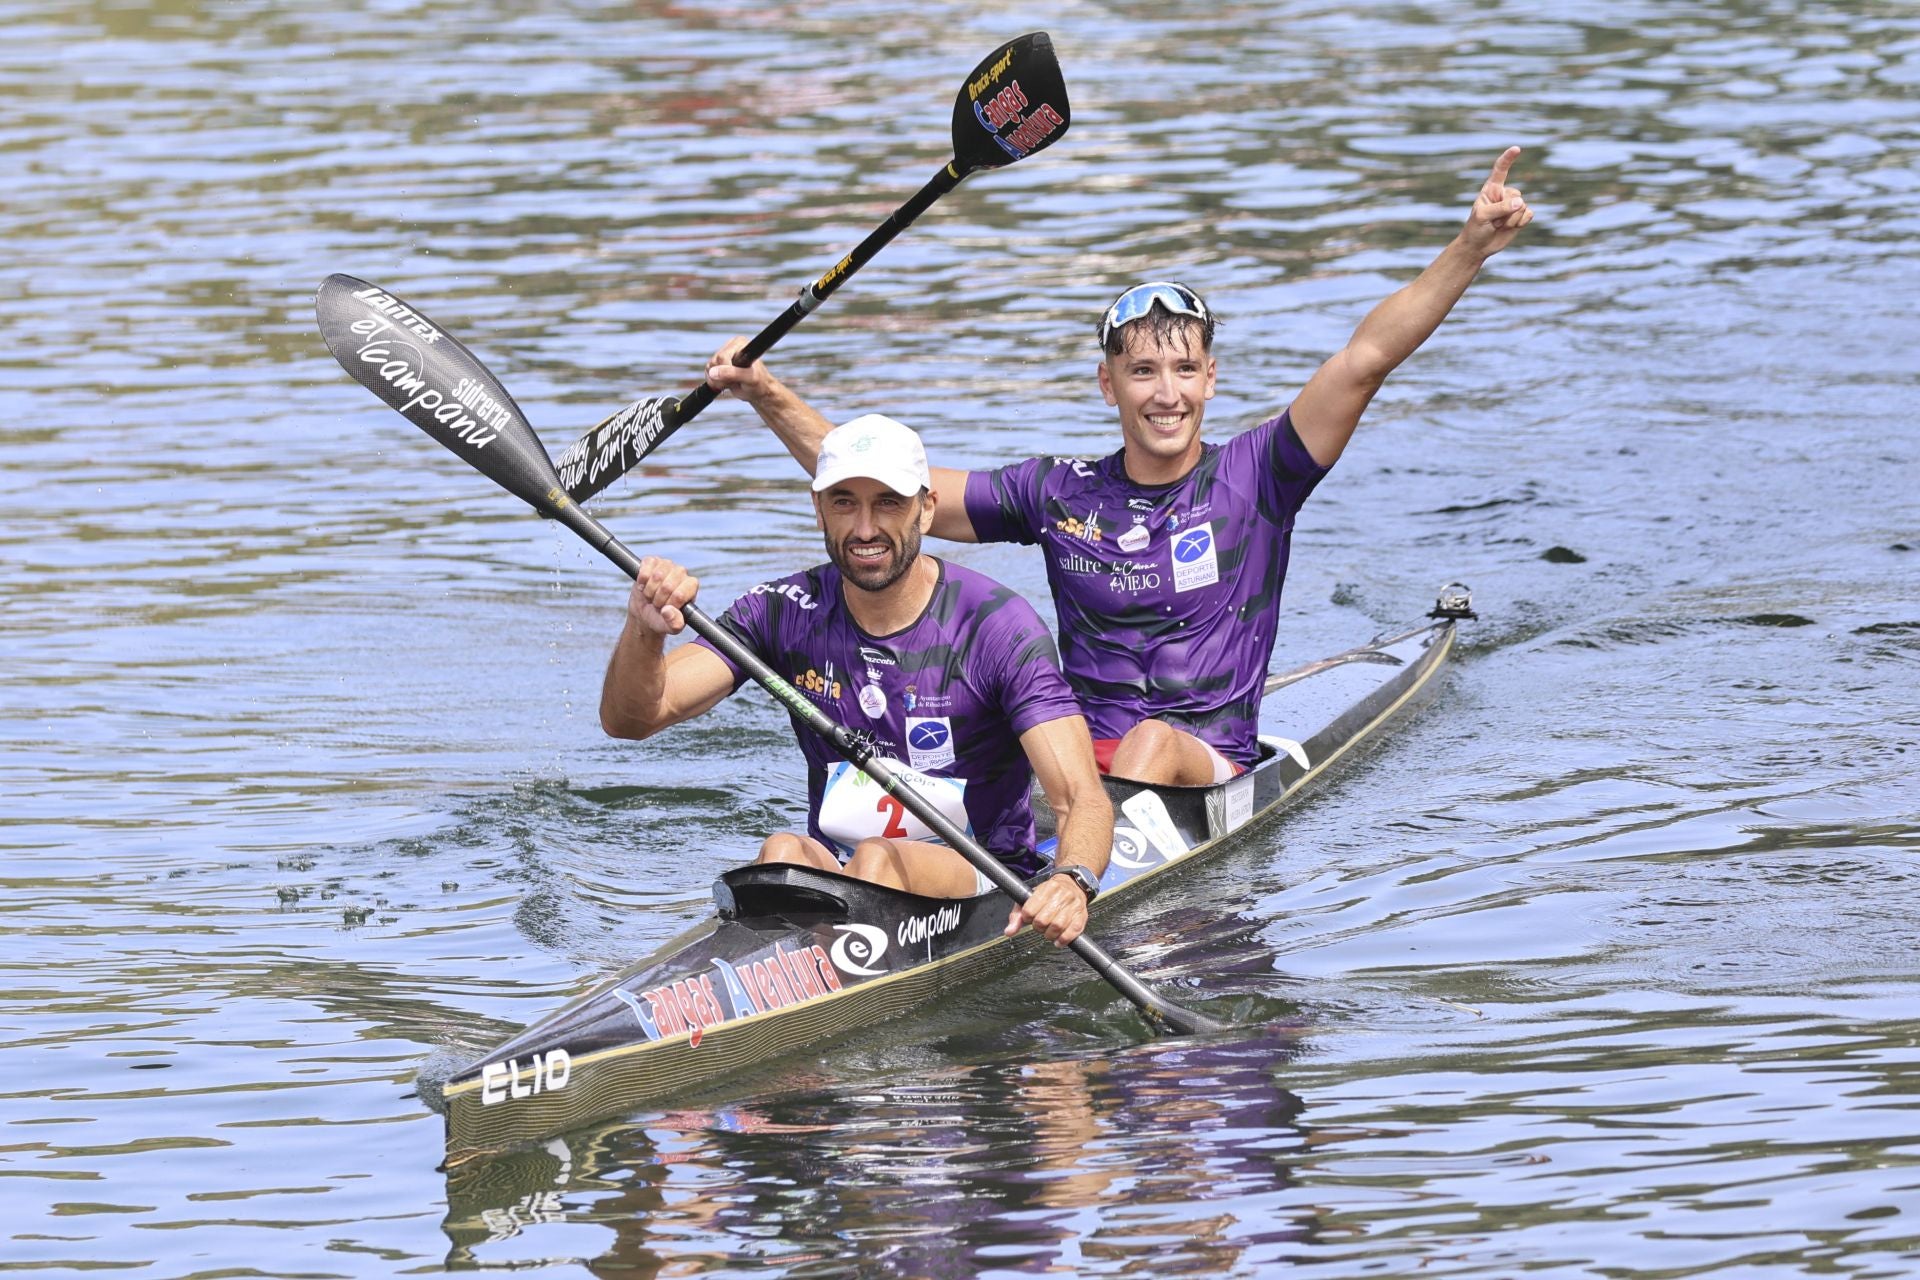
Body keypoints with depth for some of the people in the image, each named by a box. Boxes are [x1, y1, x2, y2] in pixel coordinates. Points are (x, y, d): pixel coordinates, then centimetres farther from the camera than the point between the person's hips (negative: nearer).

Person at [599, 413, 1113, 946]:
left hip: (987, 884, -3)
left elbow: (1083, 797, -18)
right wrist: (645, 631, -29)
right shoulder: (787, 613, 0)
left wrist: (1072, 881, -42)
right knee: (783, 853, -31)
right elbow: (629, 719, -6)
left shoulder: (997, 626, -10)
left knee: (878, 859, -34)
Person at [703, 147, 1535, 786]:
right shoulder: (1059, 495, 10)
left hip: (1214, 775, -3)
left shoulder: (1254, 477, 4)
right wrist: (769, 399, 1)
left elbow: (1365, 358, -7)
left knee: (1154, 744, -36)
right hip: (1082, 753, 3)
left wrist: (1471, 250, -17)